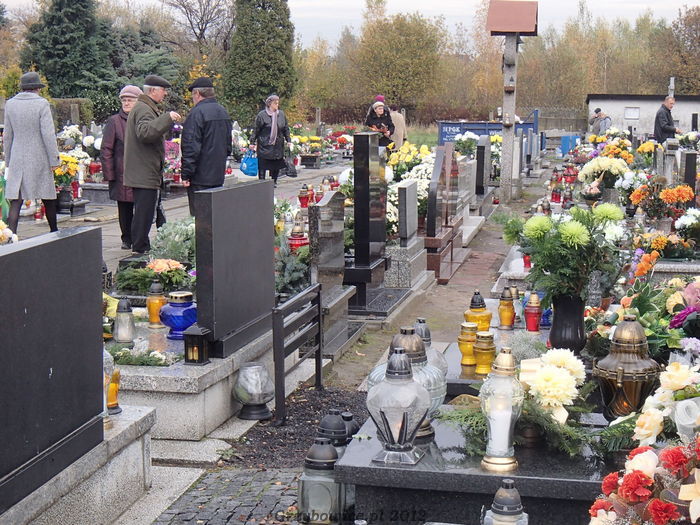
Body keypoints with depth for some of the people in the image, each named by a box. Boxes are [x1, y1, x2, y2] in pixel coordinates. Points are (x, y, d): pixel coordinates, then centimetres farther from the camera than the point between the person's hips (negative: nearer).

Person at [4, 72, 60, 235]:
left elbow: (7, 136, 9)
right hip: (39, 160, -3)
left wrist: (8, 160, 16)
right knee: (48, 197, 12)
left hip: (17, 159, 3)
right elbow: (48, 134, -12)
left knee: (15, 200, 0)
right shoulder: (42, 104, -9)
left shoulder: (10, 104, 4)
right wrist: (54, 159, -7)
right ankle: (54, 231, 24)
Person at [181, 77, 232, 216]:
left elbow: (191, 147, -17)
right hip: (219, 176, 8)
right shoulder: (223, 112, 13)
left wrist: (186, 174, -13)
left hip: (200, 178, -8)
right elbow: (228, 144, 21)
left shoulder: (197, 113, -14)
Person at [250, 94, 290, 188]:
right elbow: (256, 130, -2)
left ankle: (274, 181, 21)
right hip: (264, 145, -4)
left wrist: (288, 140, 10)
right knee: (262, 166, -3)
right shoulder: (262, 115, -6)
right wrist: (253, 142, -3)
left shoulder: (281, 114, 6)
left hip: (278, 145, 4)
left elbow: (286, 129, 14)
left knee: (276, 166, 6)